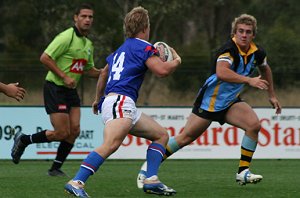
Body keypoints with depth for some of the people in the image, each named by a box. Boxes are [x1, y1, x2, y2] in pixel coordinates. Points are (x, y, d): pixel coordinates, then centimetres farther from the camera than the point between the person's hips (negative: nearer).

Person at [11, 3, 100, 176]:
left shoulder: (88, 45, 13)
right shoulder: (67, 37, -15)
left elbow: (89, 69, 24)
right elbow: (45, 58, -18)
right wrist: (64, 77, -21)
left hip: (71, 91, 8)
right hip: (55, 89, -8)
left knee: (74, 131, -3)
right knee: (62, 133, -10)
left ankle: (56, 168, 9)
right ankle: (23, 140, 10)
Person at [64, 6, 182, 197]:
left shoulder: (121, 50, 28)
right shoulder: (143, 46, 0)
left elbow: (104, 72, 42)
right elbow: (162, 70, -12)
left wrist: (98, 99, 56)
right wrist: (176, 61, 10)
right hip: (120, 102, -10)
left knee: (162, 134, 16)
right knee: (111, 144, -30)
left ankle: (151, 180, 1)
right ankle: (76, 183, -40)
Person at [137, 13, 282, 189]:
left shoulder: (257, 53, -3)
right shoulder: (229, 49, -26)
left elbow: (265, 69, 22)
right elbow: (221, 72, -46)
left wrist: (272, 95, 24)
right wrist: (249, 80, -48)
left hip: (230, 102, 6)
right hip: (209, 100, -6)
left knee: (254, 124, -19)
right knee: (186, 137, -2)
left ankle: (243, 172, -11)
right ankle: (149, 166, 14)